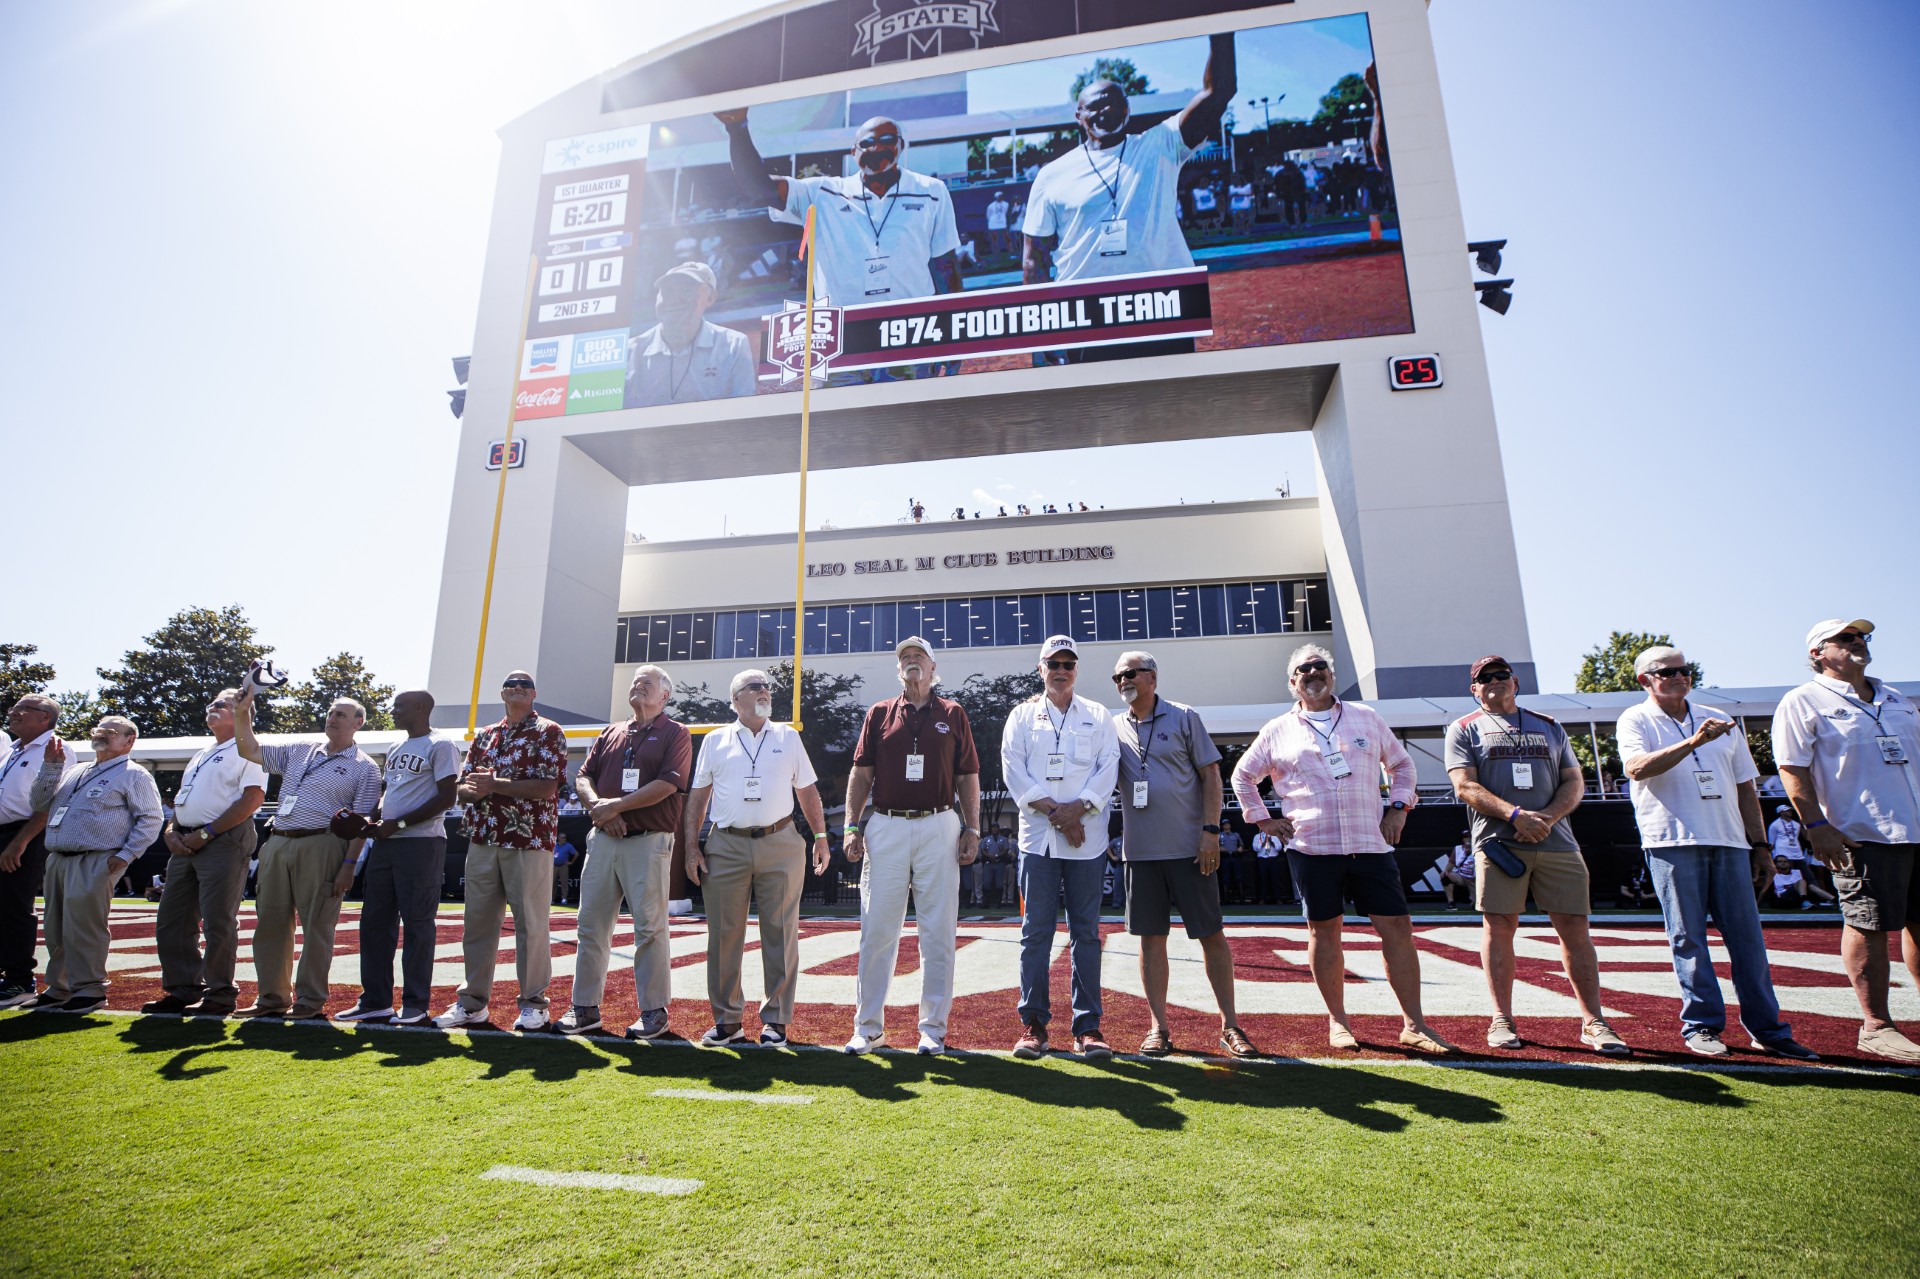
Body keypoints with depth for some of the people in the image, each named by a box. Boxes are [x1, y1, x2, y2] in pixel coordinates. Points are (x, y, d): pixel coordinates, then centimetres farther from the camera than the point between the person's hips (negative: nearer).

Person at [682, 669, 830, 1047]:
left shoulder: (789, 737, 12)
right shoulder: (715, 740, 11)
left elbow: (808, 791, 14)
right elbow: (698, 797, 10)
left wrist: (820, 837, 8)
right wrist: (691, 847, 2)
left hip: (780, 845, 0)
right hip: (726, 847, 0)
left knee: (780, 934, 2)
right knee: (724, 934, 5)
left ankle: (776, 1019, 13)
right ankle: (727, 1019, 19)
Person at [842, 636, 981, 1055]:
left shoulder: (953, 714, 9)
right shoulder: (879, 714, 11)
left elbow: (968, 777, 8)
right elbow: (861, 773, 9)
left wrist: (972, 829, 1)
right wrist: (852, 825, 0)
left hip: (939, 828, 0)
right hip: (885, 828, 1)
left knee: (938, 933, 3)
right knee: (877, 930, 4)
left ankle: (933, 1028, 16)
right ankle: (868, 1027, 17)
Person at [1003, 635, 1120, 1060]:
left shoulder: (1098, 716, 11)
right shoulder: (1022, 716, 9)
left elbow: (1108, 768, 1)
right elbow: (1013, 770, 0)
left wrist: (1077, 808, -13)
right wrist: (1054, 810, -10)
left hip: (1086, 838, 1)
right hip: (1037, 836, 0)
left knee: (1086, 932, 4)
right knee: (1036, 930, 1)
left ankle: (1087, 1026, 12)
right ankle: (1033, 1024, 11)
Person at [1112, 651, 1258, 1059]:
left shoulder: (1184, 718, 0)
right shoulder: (1114, 729, 8)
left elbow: (1211, 775, -2)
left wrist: (1211, 830, -10)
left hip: (1189, 848, -2)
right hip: (1140, 851, 3)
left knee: (1211, 934, 4)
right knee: (1151, 937, 7)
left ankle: (1229, 1024, 19)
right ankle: (1158, 1027, 18)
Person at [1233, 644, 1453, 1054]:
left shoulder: (1367, 718, 10)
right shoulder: (1278, 731, 6)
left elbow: (1401, 764, 20)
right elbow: (1243, 775, 15)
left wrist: (1399, 807, 7)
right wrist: (1262, 819, 7)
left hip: (1371, 845, 2)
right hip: (1311, 848, -1)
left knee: (1398, 927, 1)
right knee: (1324, 931, 6)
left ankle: (1414, 1025, 14)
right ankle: (1337, 1022, 20)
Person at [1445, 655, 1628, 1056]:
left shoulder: (1550, 727, 19)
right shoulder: (1464, 730, 8)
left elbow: (1574, 782, 11)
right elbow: (1465, 786, -3)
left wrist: (1548, 817, -8)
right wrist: (1515, 815, -17)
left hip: (1557, 841, 3)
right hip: (1498, 841, -3)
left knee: (1575, 928, 3)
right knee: (1498, 927, -1)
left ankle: (1593, 1023, 13)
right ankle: (1502, 1021, 8)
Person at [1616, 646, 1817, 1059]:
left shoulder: (1719, 720, 19)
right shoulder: (1635, 720, 2)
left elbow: (1745, 785, 20)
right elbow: (1638, 768, -17)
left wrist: (1759, 844, 15)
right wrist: (1693, 741, -26)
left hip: (1729, 841, 5)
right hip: (1672, 842, -5)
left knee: (1747, 934, 6)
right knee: (1688, 936, -1)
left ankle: (1767, 1029, 15)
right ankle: (1702, 1025, 7)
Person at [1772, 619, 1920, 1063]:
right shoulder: (1802, 702, -4)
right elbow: (1793, 770, -10)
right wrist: (1816, 825, -17)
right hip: (1861, 834, -7)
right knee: (1868, 926, -2)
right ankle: (1877, 1026, 7)